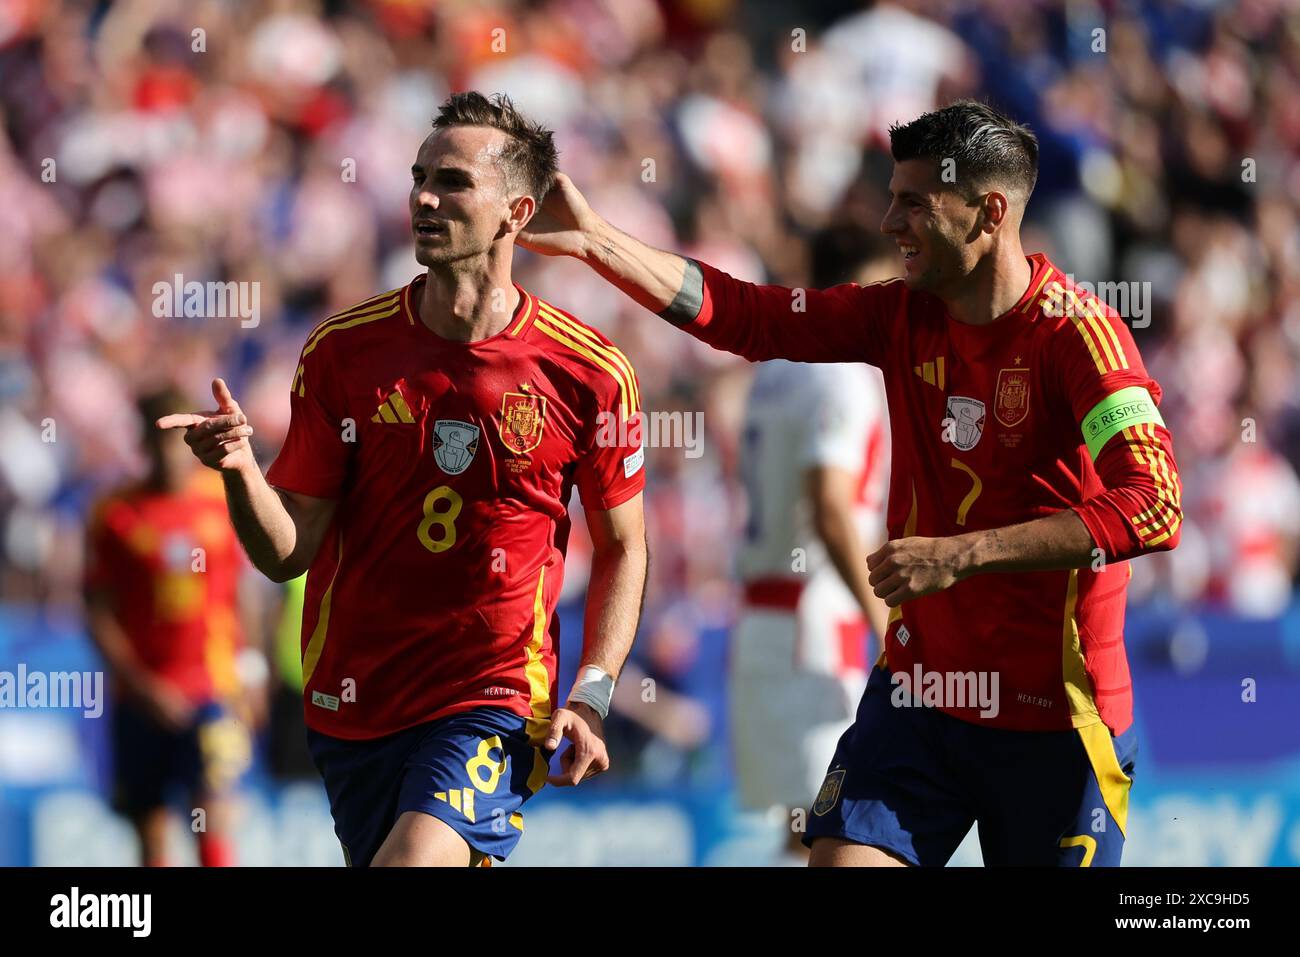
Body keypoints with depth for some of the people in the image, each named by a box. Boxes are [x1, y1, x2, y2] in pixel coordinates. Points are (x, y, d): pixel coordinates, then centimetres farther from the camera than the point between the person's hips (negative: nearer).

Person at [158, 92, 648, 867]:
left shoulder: (589, 374, -5)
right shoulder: (342, 352, 0)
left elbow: (623, 547, 6)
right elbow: (289, 554, 0)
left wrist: (591, 697, -5)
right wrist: (240, 470, -20)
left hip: (494, 705, -3)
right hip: (350, 707, 3)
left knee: (418, 857, -27)